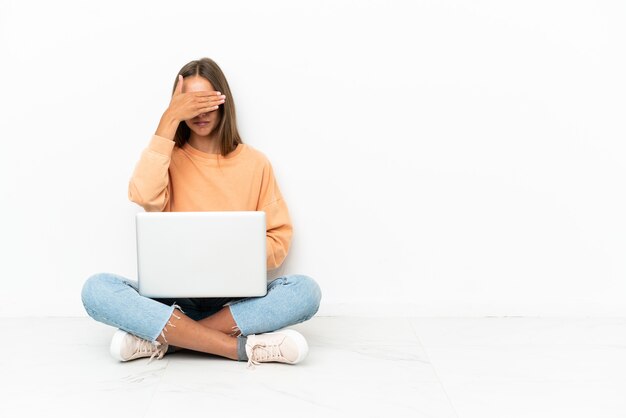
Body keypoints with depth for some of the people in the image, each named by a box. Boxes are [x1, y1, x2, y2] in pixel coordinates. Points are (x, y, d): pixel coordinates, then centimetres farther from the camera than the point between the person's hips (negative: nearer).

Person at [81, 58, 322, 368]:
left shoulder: (255, 162, 7)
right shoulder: (169, 158, 6)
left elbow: (279, 238, 7)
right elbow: (145, 198, -17)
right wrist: (170, 119, -14)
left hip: (236, 298, 1)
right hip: (174, 296, 0)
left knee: (305, 290, -29)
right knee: (96, 289, -28)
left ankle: (163, 339, -27)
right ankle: (242, 347, -32)